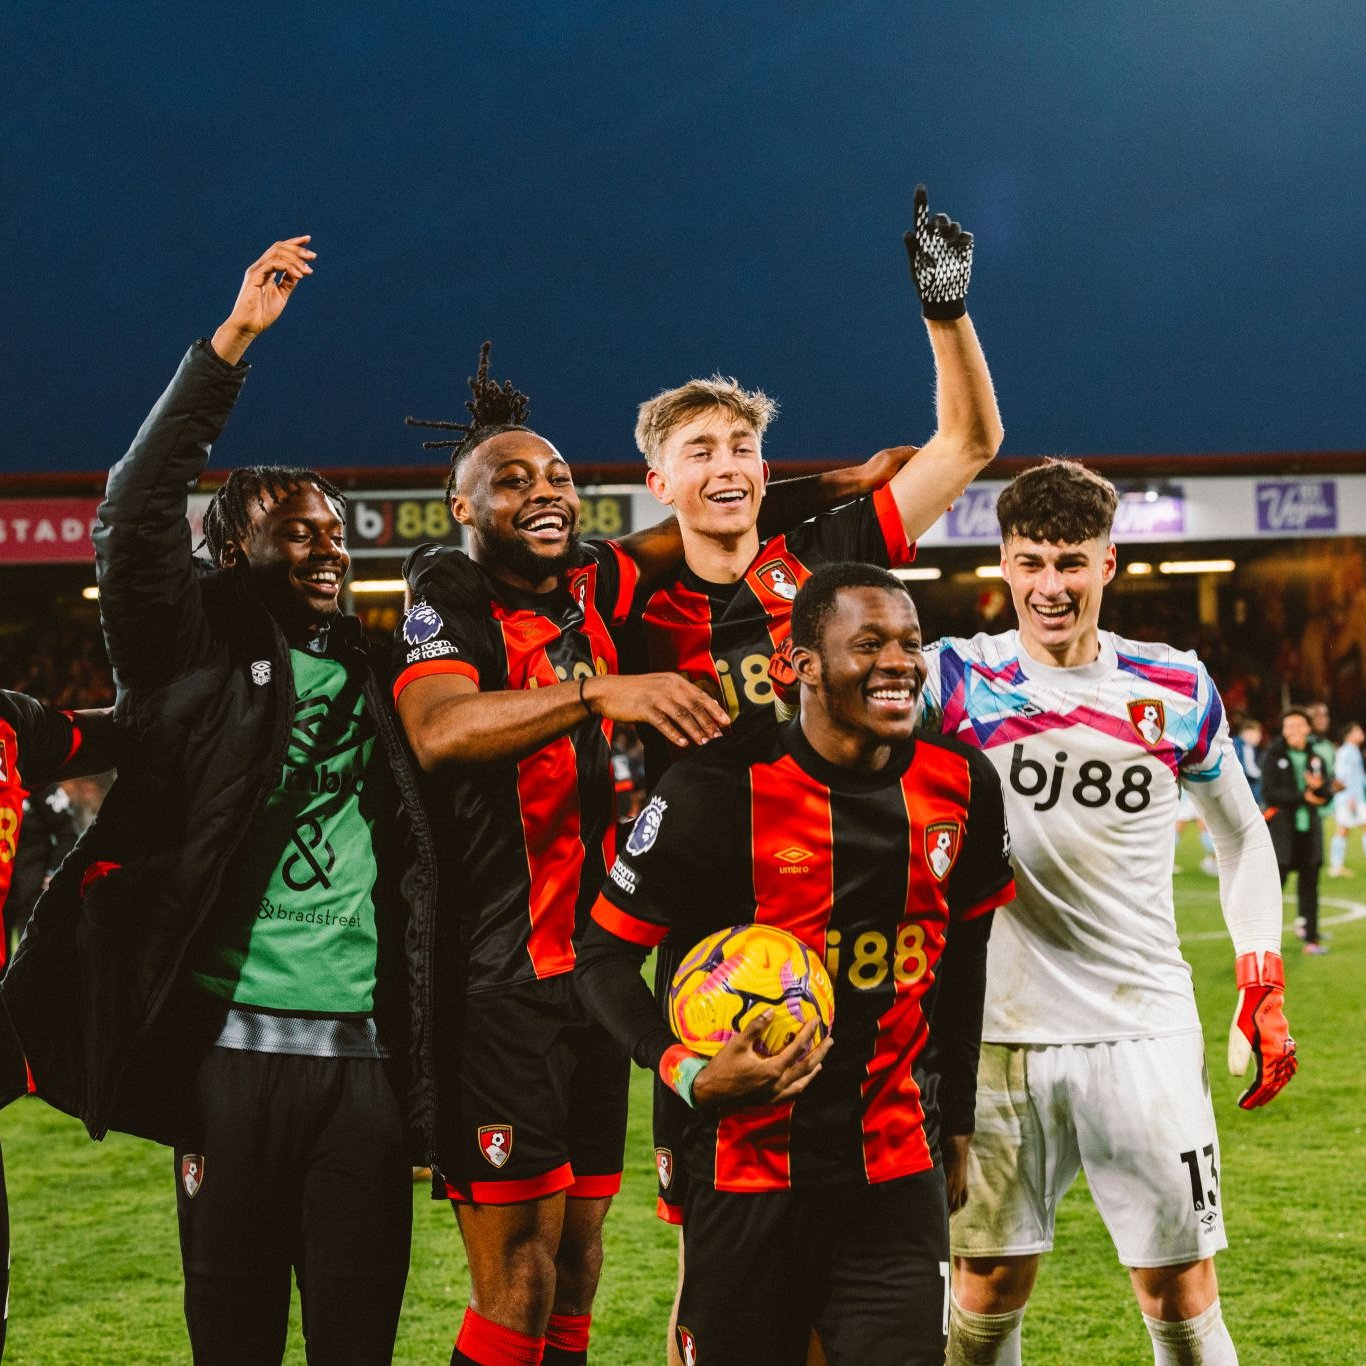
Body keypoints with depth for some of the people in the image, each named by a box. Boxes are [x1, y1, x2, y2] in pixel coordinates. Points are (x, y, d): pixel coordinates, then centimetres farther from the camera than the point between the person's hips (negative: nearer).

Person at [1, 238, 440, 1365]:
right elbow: (137, 513, -8)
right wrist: (231, 344, -10)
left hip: (366, 1048, 3)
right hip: (233, 1040, -3)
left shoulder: (377, 675, 15)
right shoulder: (199, 652, 4)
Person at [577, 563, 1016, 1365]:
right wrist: (688, 1073, -21)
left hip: (895, 1169, 3)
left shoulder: (962, 786, 1)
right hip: (749, 1170, -3)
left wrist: (956, 1114, 20)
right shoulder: (723, 790, -13)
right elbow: (606, 954, -7)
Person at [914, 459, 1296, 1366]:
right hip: (1002, 1028, -1)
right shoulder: (959, 683, -2)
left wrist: (1262, 994, 11)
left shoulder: (1177, 693, 3)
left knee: (1180, 1292, 3)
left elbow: (1242, 835, 15)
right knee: (987, 1289, 7)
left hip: (1145, 1028, 1)